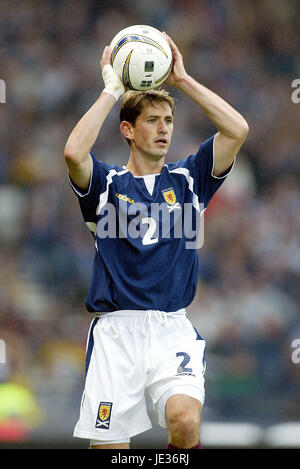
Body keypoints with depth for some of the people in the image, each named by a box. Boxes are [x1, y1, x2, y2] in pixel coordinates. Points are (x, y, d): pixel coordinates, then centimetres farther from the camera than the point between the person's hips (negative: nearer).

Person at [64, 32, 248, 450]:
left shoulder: (188, 178, 14)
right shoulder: (107, 183, 8)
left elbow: (237, 130, 1)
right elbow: (74, 153, -15)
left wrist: (183, 80, 2)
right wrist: (111, 90, -6)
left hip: (173, 329, 1)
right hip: (115, 330, -1)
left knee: (185, 419, -26)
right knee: (108, 445, -3)